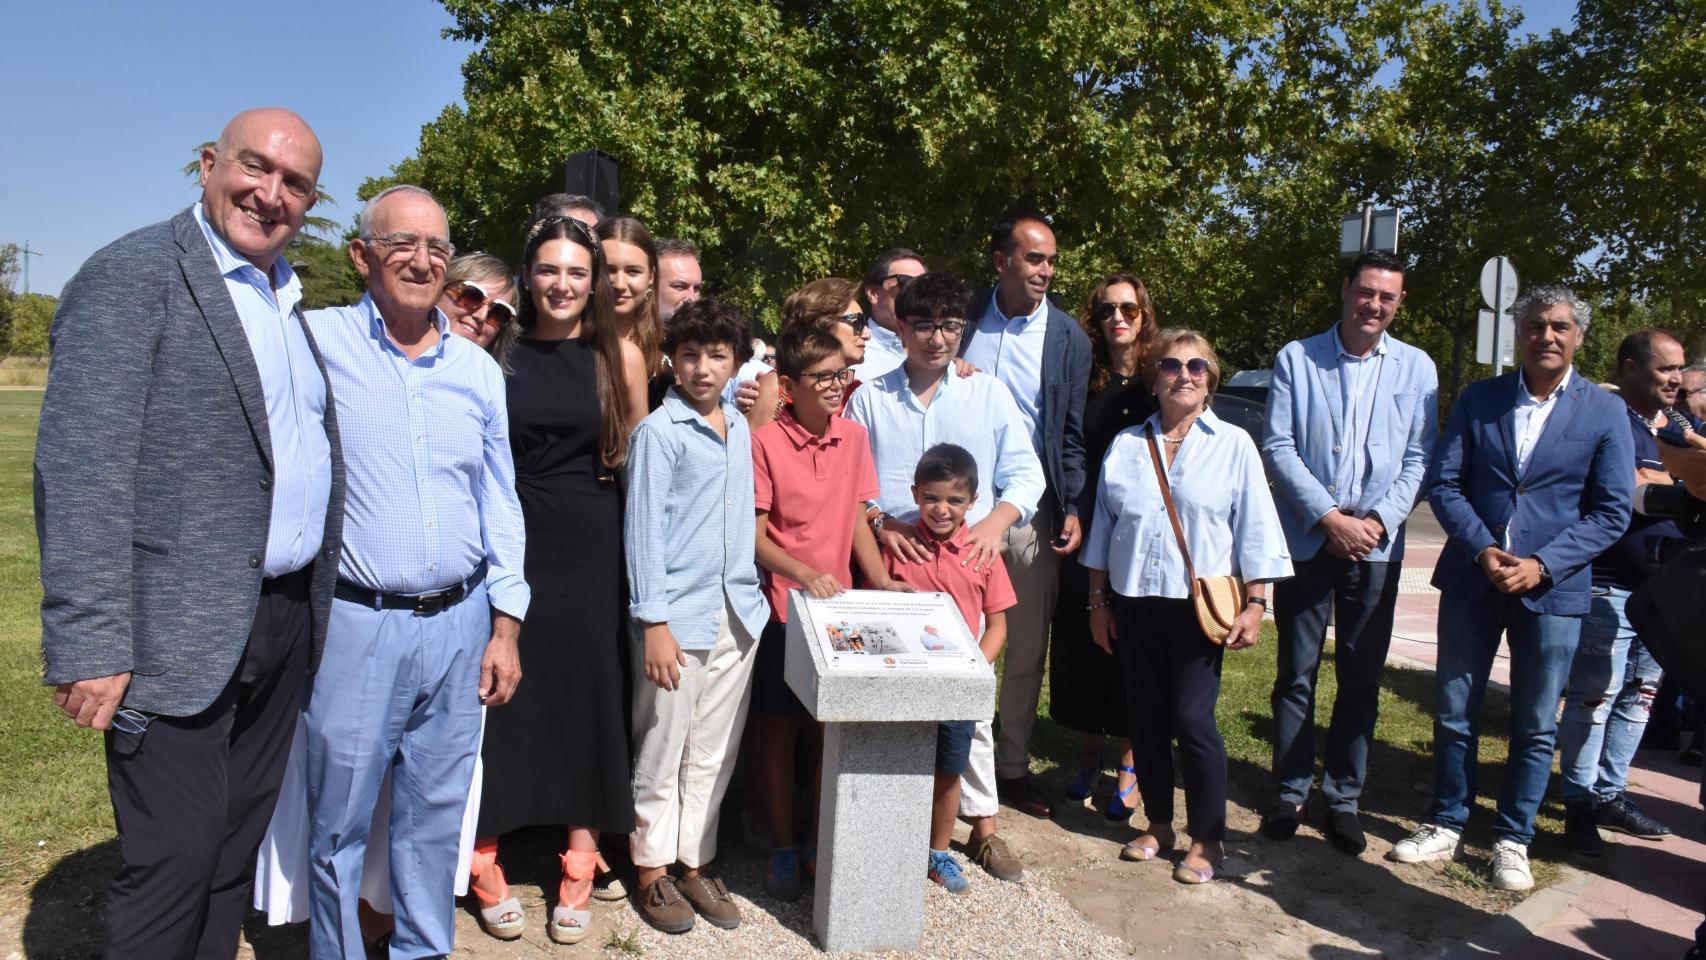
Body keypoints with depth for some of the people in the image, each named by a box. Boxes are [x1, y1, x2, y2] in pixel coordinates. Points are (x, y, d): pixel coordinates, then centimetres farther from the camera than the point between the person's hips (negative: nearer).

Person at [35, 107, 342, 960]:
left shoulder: (288, 301, 14)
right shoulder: (132, 275, -9)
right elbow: (81, 469, -16)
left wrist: (314, 600, 11)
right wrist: (89, 648, -20)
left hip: (285, 624, 7)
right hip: (183, 635, -7)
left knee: (235, 848, 18)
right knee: (175, 860, 2)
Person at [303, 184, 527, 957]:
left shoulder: (478, 369, 7)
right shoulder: (316, 342, -4)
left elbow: (500, 506, 10)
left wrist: (505, 627, 8)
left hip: (460, 625, 4)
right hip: (355, 624, -3)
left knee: (436, 816, 15)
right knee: (339, 824, 8)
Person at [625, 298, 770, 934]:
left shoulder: (740, 428, 10)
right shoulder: (658, 432, -8)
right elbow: (642, 529, -10)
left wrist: (752, 593, 11)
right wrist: (654, 623, -14)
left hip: (739, 611, 6)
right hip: (678, 613, -6)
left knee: (714, 751, 13)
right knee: (663, 751, 7)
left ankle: (695, 862, 26)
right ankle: (652, 871, 21)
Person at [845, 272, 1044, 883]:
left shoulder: (989, 394, 8)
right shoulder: (870, 399, 7)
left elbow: (1025, 474, 6)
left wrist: (996, 521, -11)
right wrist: (880, 522, -14)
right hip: (890, 570, 0)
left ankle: (982, 824, 17)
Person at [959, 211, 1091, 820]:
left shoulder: (1068, 338, 2)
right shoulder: (965, 319, 3)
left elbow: (1072, 434, 3)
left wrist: (1072, 509, -4)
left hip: (1032, 511, 1)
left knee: (1028, 649, 9)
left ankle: (1012, 765, 24)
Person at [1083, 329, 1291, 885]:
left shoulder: (1233, 445, 1)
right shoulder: (1126, 446, 8)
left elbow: (1255, 531, 0)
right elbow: (1103, 527, 11)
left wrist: (1255, 604, -5)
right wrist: (1098, 602, 10)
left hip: (1200, 605, -3)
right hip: (1133, 603, 3)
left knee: (1193, 718, -5)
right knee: (1146, 717, 11)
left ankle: (1207, 839, 12)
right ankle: (1158, 823, 27)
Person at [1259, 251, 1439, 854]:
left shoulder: (1416, 368, 5)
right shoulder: (1297, 358, 1)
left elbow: (1419, 458, 3)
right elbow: (1278, 446, -4)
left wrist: (1378, 521, -11)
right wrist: (1328, 518, -12)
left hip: (1376, 547, 1)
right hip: (1306, 539, -1)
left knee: (1361, 680, 7)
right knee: (1296, 674, 7)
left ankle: (1344, 799, 19)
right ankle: (1291, 792, 19)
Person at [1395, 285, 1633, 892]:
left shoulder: (1604, 412, -1)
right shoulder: (1479, 400, 4)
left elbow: (1611, 512, -4)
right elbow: (1445, 483, 1)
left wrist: (1542, 565, -15)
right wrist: (1482, 550, -14)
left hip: (1552, 588, -1)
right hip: (1472, 579, 2)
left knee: (1535, 726, 9)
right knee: (1454, 713, 10)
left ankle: (1512, 840, 24)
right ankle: (1445, 826, 25)